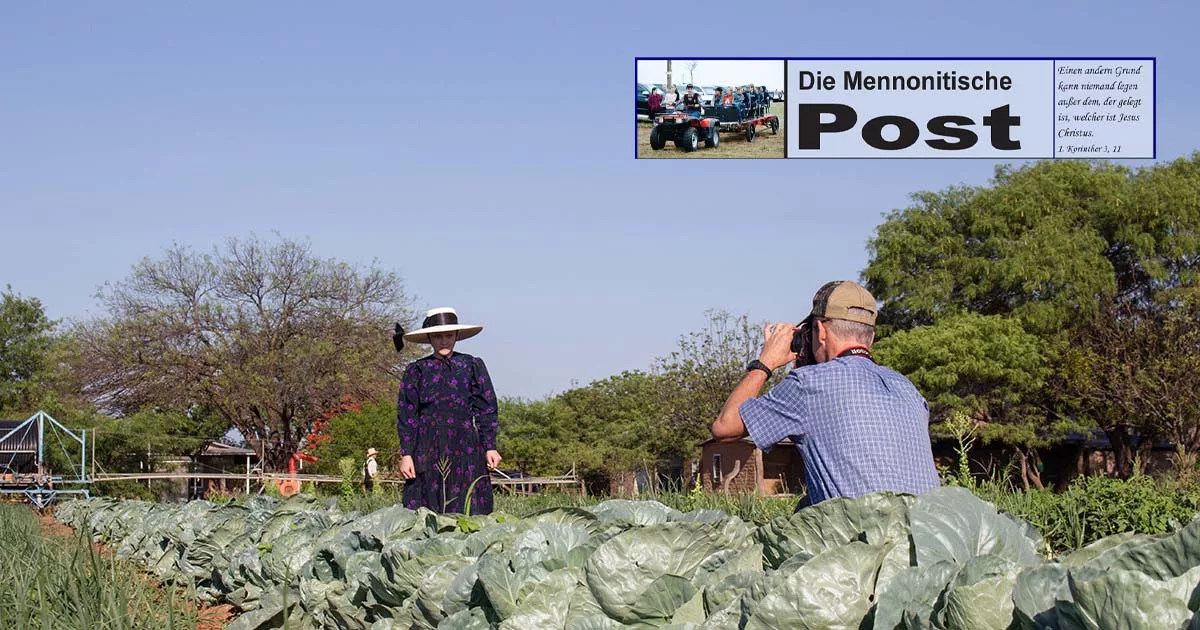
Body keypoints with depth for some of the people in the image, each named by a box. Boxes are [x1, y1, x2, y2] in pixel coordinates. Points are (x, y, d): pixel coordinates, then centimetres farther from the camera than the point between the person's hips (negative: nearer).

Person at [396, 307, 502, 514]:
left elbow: (486, 411, 10)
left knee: (468, 512, -7)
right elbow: (406, 416, 9)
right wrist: (405, 454, 1)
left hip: (465, 449, 0)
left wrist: (490, 447, 1)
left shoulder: (472, 366, 12)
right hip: (427, 449, 0)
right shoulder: (416, 371, 11)